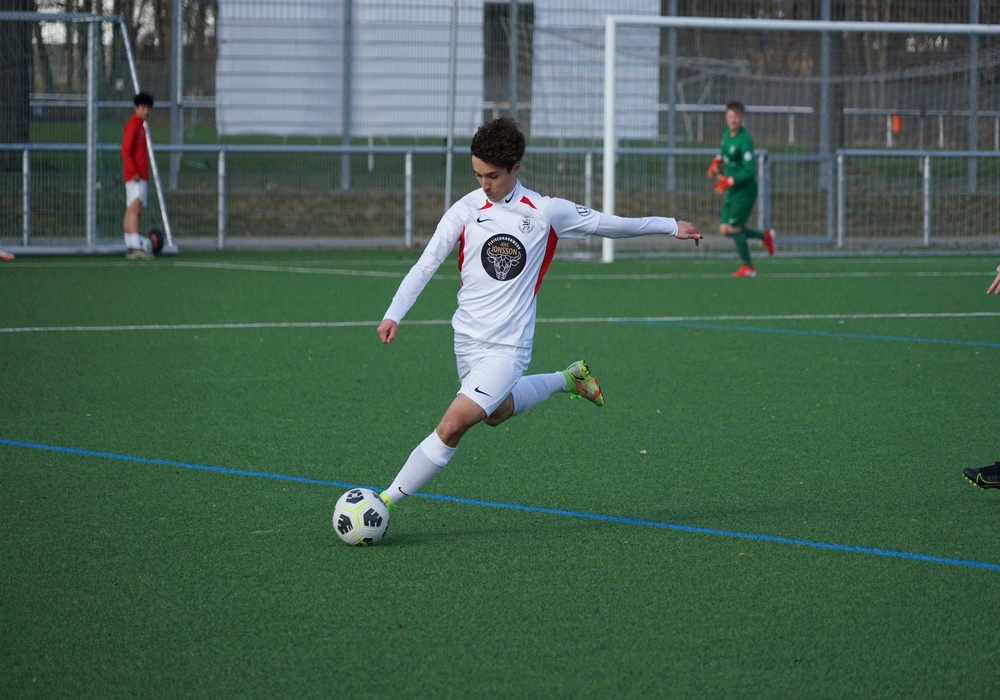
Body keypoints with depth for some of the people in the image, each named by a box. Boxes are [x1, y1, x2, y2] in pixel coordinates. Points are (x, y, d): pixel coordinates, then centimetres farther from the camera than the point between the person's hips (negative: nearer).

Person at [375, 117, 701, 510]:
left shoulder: (546, 212, -6)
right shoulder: (465, 210, -3)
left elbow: (606, 224, 9)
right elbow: (426, 265, -2)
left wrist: (669, 226, 17)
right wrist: (394, 315, -14)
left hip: (507, 346, -4)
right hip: (467, 339, 4)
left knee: (453, 425, -15)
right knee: (496, 412, 25)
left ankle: (387, 500, -8)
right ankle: (567, 380, 48)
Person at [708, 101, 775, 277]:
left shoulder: (744, 140, -23)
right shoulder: (727, 131, 2)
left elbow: (749, 171, -26)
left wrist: (729, 182, -32)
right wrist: (717, 161, 6)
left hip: (745, 189, -9)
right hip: (732, 189, 9)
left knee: (734, 228, -4)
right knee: (724, 230, 8)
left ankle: (748, 267, 14)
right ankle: (765, 236, 27)